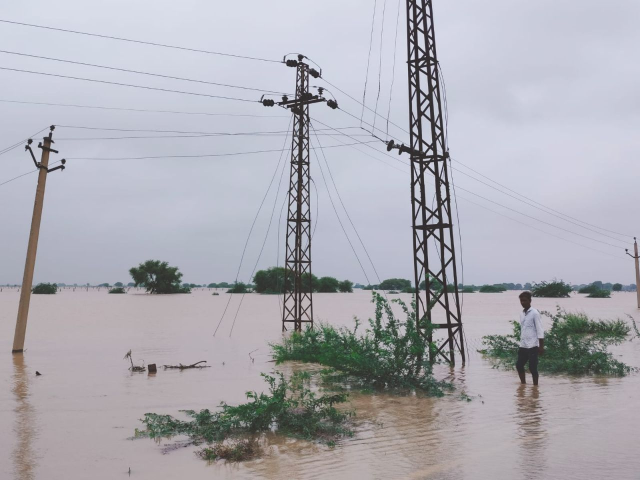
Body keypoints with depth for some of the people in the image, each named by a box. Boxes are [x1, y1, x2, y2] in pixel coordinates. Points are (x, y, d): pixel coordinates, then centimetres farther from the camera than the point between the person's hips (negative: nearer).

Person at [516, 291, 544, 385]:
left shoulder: (535, 313, -8)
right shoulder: (522, 314, 13)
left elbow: (540, 330, -10)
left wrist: (541, 346, -14)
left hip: (532, 345, -7)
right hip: (523, 346, 7)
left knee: (532, 368, -2)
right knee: (519, 365, 7)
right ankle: (523, 385, 20)